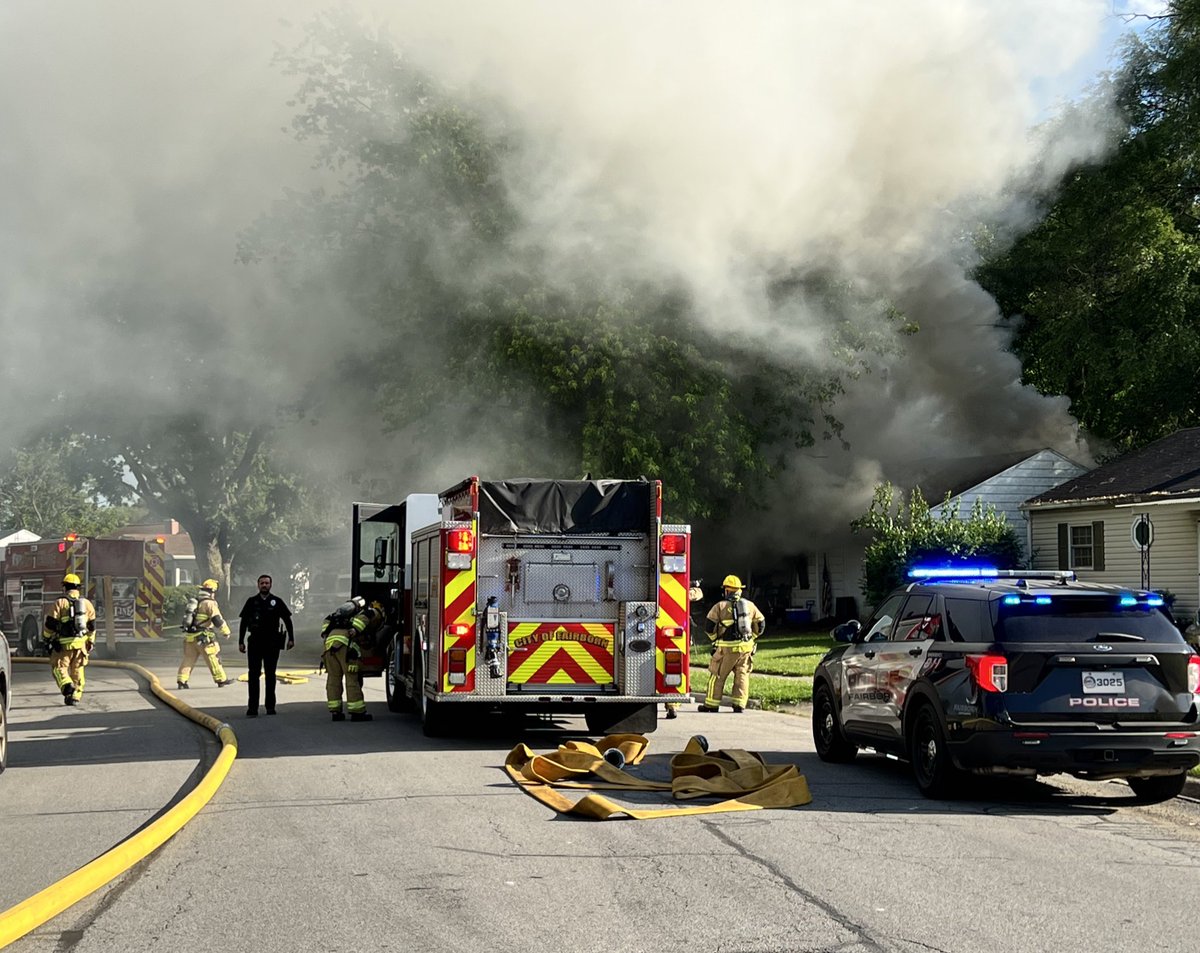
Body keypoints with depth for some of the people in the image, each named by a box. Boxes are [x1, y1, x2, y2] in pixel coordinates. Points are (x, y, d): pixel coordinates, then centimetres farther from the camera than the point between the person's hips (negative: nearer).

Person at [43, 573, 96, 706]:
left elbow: (50, 623, -6)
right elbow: (92, 626, 13)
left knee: (59, 667, 3)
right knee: (77, 670, 13)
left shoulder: (60, 603, -7)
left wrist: (47, 638, 10)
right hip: (81, 643, 4)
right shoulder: (87, 603, 8)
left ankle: (67, 685, -23)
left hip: (64, 643, -4)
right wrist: (91, 641, 23)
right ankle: (75, 696, 12)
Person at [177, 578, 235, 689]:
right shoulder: (210, 603, -10)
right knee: (213, 658, 1)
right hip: (203, 637, -7)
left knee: (188, 658, 9)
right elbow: (217, 620, -13)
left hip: (189, 635, 7)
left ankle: (181, 680, 1)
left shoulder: (193, 601, 15)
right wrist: (226, 632, -1)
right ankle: (221, 680, 7)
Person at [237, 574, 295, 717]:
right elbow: (243, 623, 8)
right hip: (255, 642, 0)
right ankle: (252, 707, -6)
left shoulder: (277, 602, 5)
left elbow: (287, 620, 9)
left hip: (272, 643, 0)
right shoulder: (251, 602, 6)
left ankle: (270, 706, 15)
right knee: (253, 674, -5)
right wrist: (241, 642, 3)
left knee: (270, 675, 8)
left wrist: (291, 639, 3)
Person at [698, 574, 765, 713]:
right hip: (746, 647, 3)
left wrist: (715, 639, 11)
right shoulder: (750, 605, 8)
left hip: (728, 648, -3)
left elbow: (709, 626, -5)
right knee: (742, 675, 10)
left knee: (718, 675, 6)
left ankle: (712, 704, 12)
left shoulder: (720, 606, -4)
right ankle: (739, 704, 4)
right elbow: (761, 624, 13)